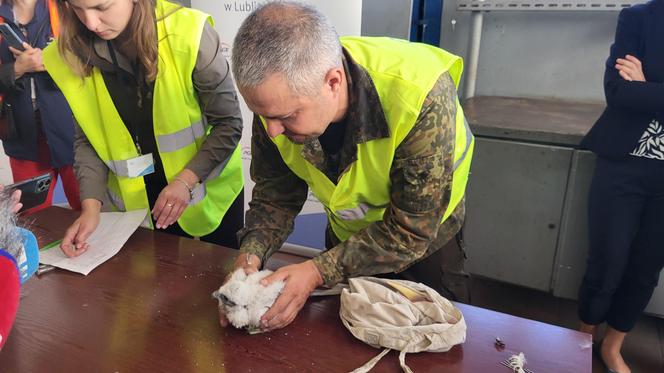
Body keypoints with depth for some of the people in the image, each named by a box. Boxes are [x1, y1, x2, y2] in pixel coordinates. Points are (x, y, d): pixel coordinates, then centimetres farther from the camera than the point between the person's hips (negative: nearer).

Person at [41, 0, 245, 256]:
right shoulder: (72, 52, -11)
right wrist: (91, 205, -15)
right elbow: (87, 141, -2)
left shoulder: (187, 32, -23)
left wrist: (186, 180, -24)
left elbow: (228, 124, -17)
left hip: (208, 191, -2)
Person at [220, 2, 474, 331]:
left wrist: (318, 272, -38)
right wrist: (250, 256, -30)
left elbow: (411, 232, -33)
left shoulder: (422, 97, -40)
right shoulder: (278, 99, -24)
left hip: (425, 244, -3)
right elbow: (275, 196, -12)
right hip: (346, 236, 4)